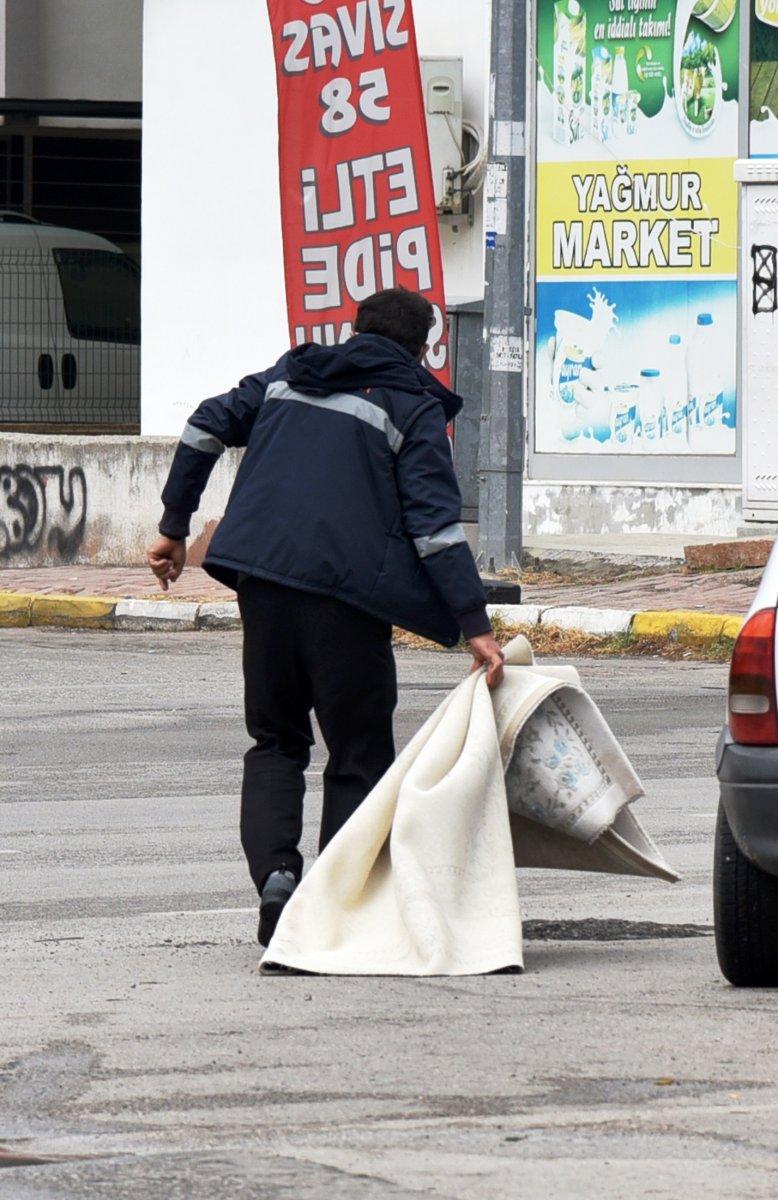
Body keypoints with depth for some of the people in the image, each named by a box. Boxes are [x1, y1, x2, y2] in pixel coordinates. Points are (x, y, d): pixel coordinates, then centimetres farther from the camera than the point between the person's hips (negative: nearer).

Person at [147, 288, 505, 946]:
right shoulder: (415, 407, 4)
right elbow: (436, 521, -6)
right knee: (359, 756, 7)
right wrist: (476, 625, -10)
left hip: (263, 576, 4)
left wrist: (175, 527, 22)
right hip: (347, 593, -4)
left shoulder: (290, 373, 18)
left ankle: (275, 872, -7)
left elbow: (208, 427, 15)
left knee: (276, 740, 16)